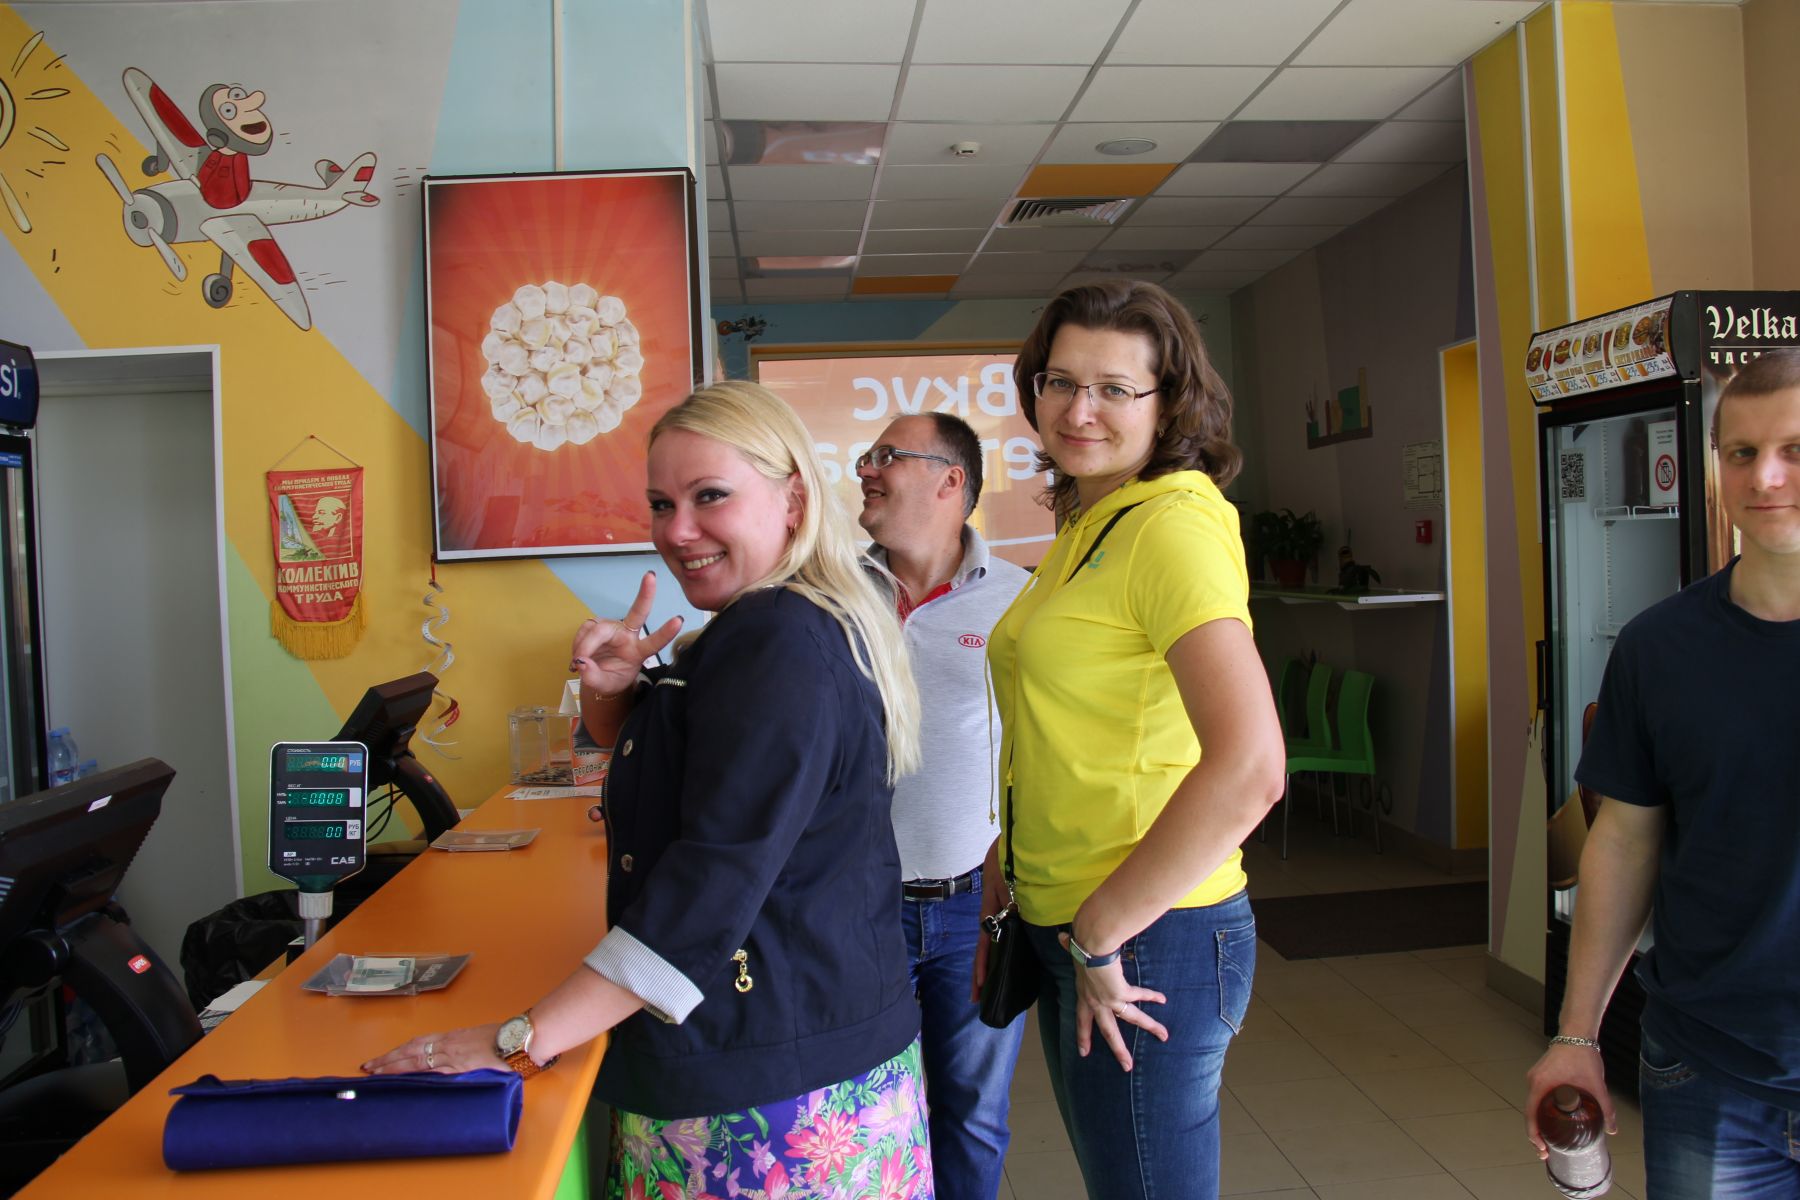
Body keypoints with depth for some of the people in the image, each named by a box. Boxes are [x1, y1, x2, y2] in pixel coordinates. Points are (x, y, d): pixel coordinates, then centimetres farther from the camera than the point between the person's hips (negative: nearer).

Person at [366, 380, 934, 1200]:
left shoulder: (777, 641, -23)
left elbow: (714, 883, -29)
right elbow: (672, 766, 18)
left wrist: (524, 1041, -25)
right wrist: (616, 695, -3)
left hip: (765, 1083, -10)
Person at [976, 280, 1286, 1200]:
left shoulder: (1173, 527, -17)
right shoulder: (1083, 529, 10)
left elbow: (1249, 767, -28)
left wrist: (1100, 937, -19)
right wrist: (1000, 893, 14)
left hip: (1146, 943, -8)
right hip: (1071, 931, 8)